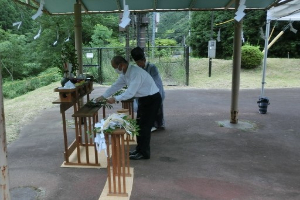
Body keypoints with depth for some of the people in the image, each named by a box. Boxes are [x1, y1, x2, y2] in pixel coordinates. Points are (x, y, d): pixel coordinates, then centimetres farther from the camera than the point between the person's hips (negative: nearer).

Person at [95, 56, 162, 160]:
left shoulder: (136, 73, -27)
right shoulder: (125, 73, 2)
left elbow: (130, 92, -29)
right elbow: (116, 85, 8)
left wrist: (115, 99, -23)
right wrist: (103, 96, 4)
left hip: (152, 99, -9)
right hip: (144, 99, 9)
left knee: (145, 126, -4)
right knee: (139, 124, 14)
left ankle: (144, 153, 8)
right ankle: (139, 149, 26)